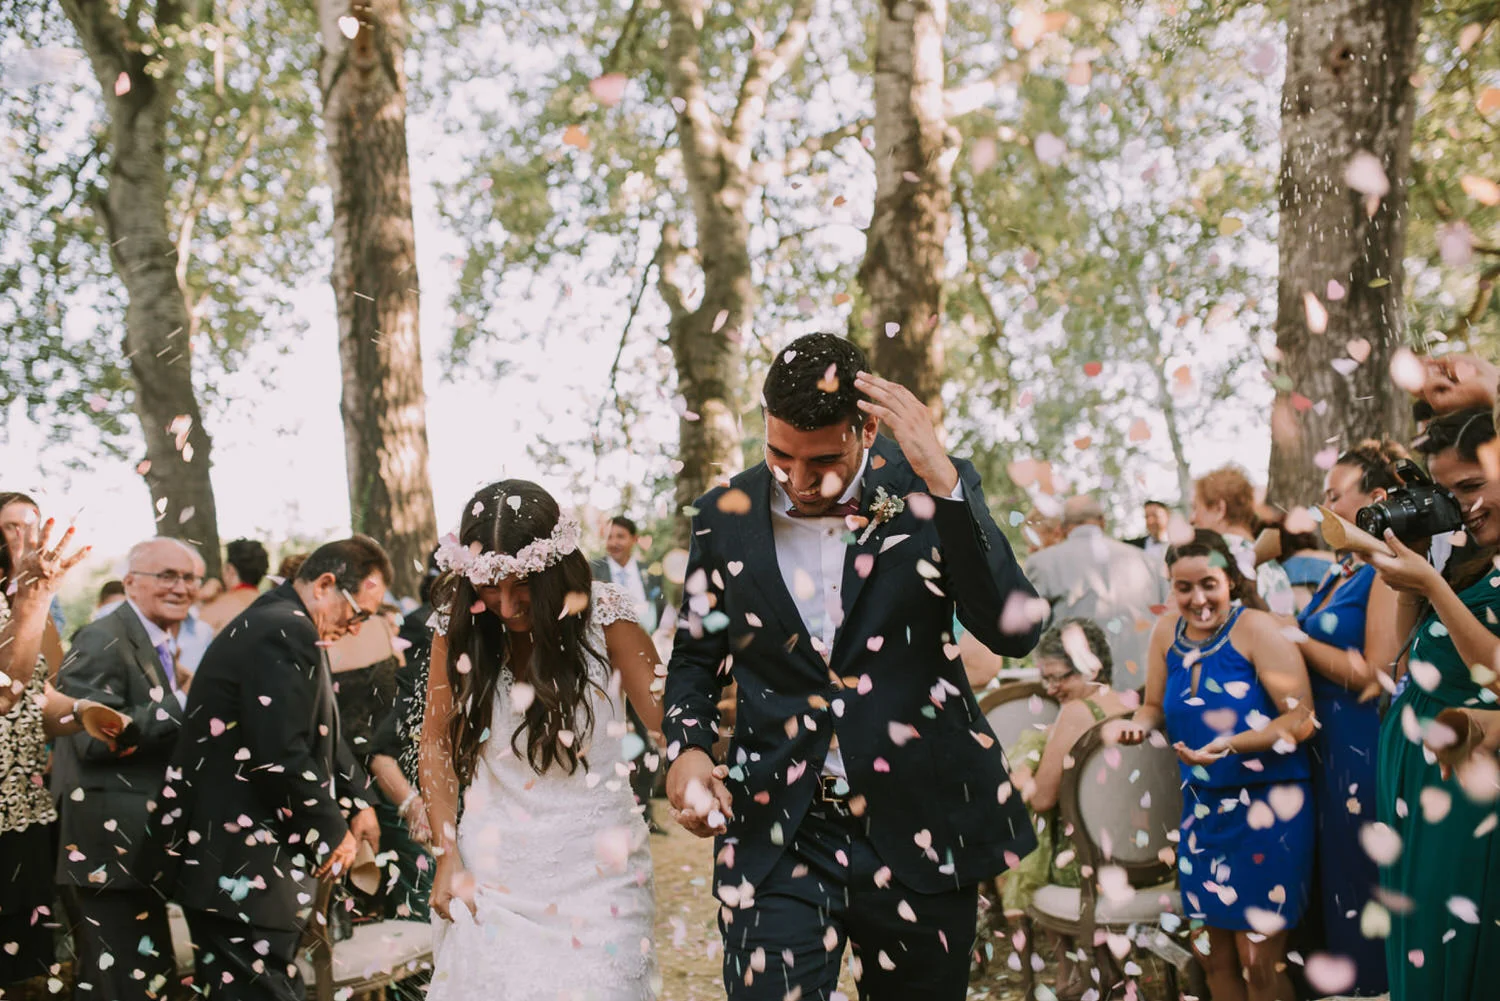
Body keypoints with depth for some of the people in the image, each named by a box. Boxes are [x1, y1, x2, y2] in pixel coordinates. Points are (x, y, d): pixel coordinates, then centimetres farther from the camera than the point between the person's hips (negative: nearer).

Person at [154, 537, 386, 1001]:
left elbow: (317, 731, 23)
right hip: (240, 864, -11)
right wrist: (332, 831, -12)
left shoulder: (270, 622, 15)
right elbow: (282, 754, -25)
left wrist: (357, 800, 15)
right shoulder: (286, 633, -19)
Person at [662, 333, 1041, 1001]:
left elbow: (1015, 632, -18)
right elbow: (696, 654, 13)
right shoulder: (725, 517, 0)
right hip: (778, 838, 1)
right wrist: (687, 749, -6)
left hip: (918, 833, 0)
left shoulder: (931, 491, -5)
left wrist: (941, 479, -25)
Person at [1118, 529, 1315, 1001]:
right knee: (1213, 955, 15)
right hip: (1203, 805, 6)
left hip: (1266, 804, -5)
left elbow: (1300, 718, -20)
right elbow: (1156, 706, 12)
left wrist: (1233, 743, -31)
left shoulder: (1257, 629, -17)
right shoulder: (1167, 632, 1)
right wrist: (1139, 724, -10)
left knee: (1260, 963, 2)